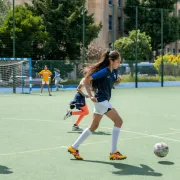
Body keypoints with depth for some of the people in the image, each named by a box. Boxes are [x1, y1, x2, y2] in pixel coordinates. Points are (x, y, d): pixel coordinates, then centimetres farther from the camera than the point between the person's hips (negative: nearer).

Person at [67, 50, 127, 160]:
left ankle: (74, 148, 23)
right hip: (101, 100, -9)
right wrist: (90, 96, -20)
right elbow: (87, 80, -18)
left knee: (94, 126, 15)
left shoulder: (114, 71, 6)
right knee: (118, 121, -10)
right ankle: (114, 152, -6)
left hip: (104, 101, 9)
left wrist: (118, 81, 2)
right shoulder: (104, 71, -19)